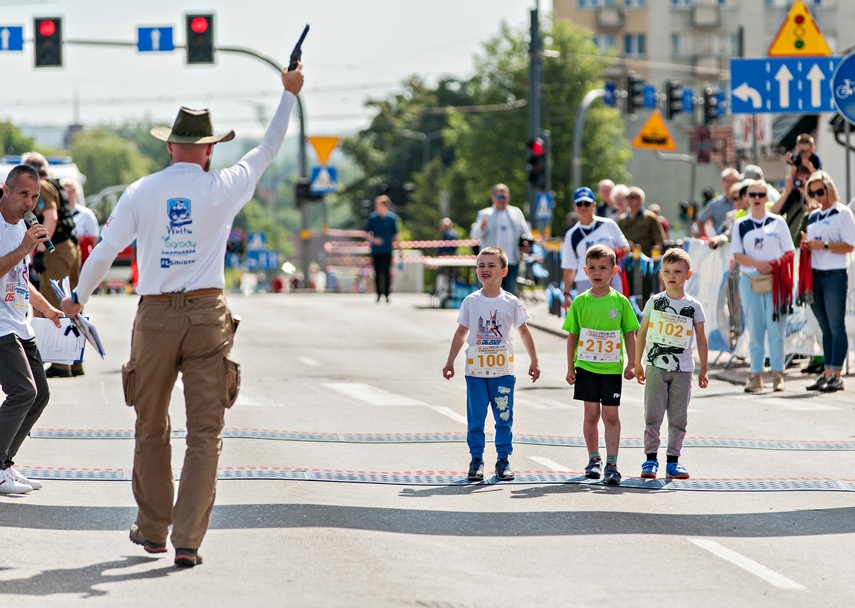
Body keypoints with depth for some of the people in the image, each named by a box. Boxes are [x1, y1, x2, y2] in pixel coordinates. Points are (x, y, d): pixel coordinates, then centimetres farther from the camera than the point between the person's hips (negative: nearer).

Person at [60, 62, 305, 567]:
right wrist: (289, 94, 25)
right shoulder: (222, 189, 0)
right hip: (207, 315, -1)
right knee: (206, 432, -1)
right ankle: (188, 539, -9)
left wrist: (79, 297, 21)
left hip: (155, 317, 1)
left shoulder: (142, 192, 1)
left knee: (152, 429, 15)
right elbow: (268, 151, 14)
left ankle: (153, 529, 25)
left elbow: (104, 252, 4)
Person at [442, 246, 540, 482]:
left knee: (504, 418, 3)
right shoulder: (471, 302, 3)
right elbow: (461, 332, 10)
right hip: (476, 370, 0)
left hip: (503, 370, 0)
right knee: (475, 418, 2)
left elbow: (523, 331, 9)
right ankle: (476, 460, 11)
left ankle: (503, 460, 12)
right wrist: (450, 362, 9)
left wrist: (534, 361, 8)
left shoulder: (510, 302, 0)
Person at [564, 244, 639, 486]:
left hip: (612, 368, -1)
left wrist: (631, 364, -4)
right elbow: (572, 336, 6)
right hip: (586, 366, 1)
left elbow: (630, 334, 2)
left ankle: (611, 464, -2)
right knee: (591, 413, 7)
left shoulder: (620, 302, -2)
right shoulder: (580, 302, 1)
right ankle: (594, 459, 19)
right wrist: (570, 367, 3)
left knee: (611, 415, -1)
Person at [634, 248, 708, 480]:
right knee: (653, 415, -3)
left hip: (683, 369, 0)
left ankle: (673, 461, 9)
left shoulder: (694, 307, 2)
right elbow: (642, 333, 9)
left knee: (678, 418, 3)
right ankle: (650, 459, 1)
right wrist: (637, 363, 8)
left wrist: (703, 370, 3)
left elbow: (701, 339, 5)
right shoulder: (654, 302, 3)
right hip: (656, 366, 0)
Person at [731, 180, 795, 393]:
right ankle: (756, 375, 6)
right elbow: (737, 255, 2)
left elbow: (789, 253, 5)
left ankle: (778, 375, -1)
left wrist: (777, 263, -15)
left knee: (776, 328, -4)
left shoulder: (778, 222, 7)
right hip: (750, 280, 1)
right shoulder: (740, 225, 9)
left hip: (775, 281, -1)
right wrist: (759, 263, -14)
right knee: (754, 330, 2)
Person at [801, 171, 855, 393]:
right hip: (815, 275, 7)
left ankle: (836, 375, -6)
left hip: (835, 275, -7)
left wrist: (823, 245, -20)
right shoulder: (813, 216, 17)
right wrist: (806, 245, 1)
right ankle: (827, 373, 10)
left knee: (836, 327, -5)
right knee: (825, 328, 9)